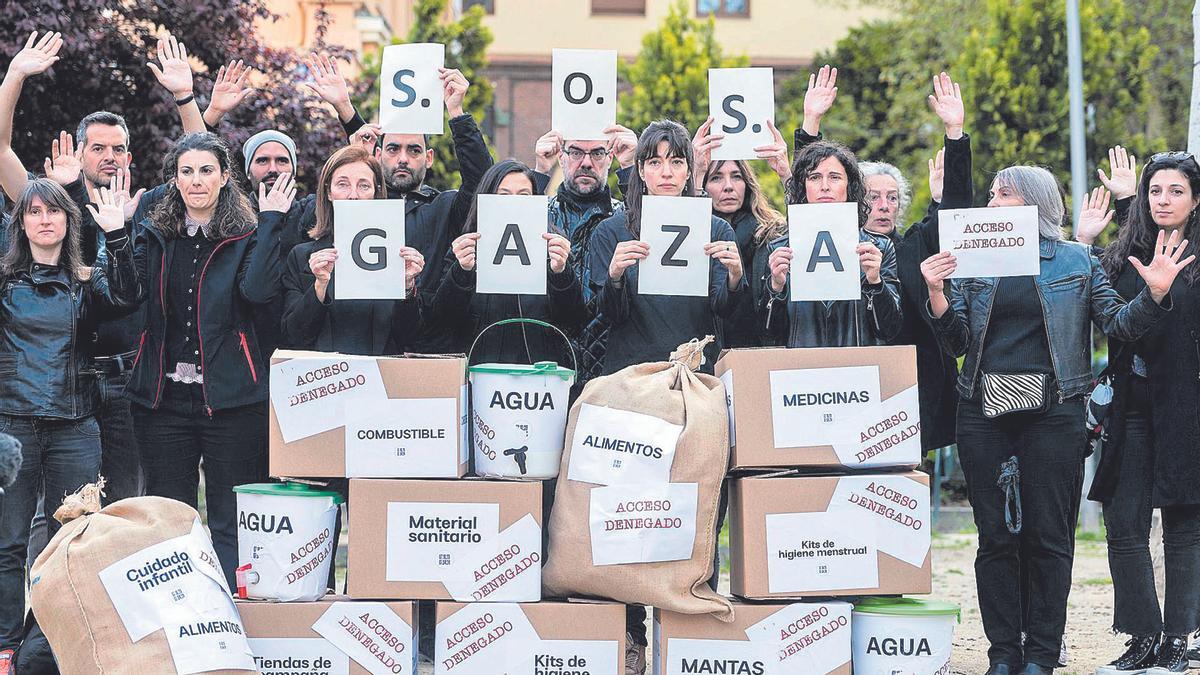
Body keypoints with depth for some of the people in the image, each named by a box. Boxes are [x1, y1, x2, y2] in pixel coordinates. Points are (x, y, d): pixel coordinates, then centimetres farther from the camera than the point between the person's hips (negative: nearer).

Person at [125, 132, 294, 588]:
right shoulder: (154, 236, 10)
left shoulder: (247, 236, 2)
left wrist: (270, 222, -13)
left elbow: (258, 291, -18)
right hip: (164, 396, 3)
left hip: (230, 397, -3)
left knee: (231, 524, 0)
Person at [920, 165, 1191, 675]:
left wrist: (1154, 295, -17)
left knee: (1048, 536, -1)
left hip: (1052, 412, -2)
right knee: (995, 536, 3)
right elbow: (957, 342, 7)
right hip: (985, 412, 2)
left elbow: (1118, 324, 1)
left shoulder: (1077, 261, 6)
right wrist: (937, 294, -9)